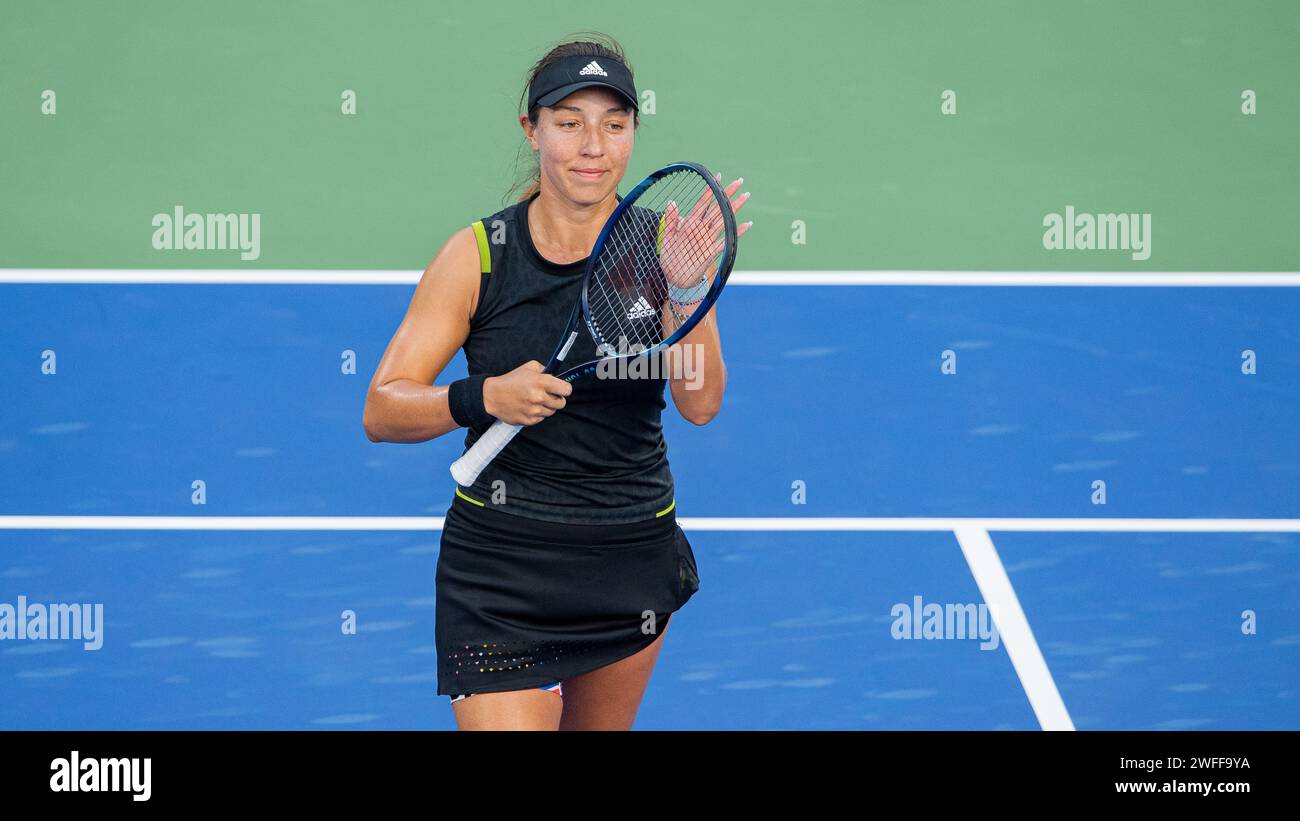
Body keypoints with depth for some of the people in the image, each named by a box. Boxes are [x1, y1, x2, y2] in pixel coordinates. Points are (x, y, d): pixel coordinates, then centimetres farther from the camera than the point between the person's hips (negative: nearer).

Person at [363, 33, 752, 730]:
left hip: (636, 560, 2)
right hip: (499, 562, -2)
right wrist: (485, 397, -26)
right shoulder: (478, 255, -7)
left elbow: (699, 404, -16)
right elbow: (381, 412, -9)